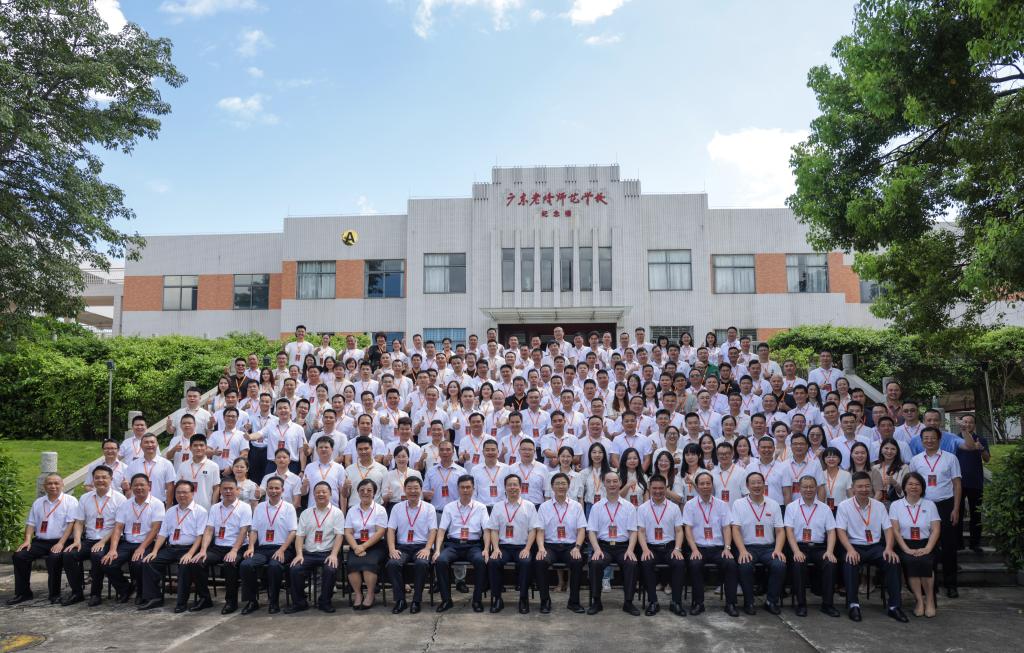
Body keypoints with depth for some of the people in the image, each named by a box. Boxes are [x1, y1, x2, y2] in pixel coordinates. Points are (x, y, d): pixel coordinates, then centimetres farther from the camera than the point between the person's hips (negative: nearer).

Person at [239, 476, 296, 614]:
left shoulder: (289, 507, 4)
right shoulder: (259, 507, 15)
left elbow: (292, 532, -2)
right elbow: (254, 530, 13)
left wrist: (281, 550, -15)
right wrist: (251, 547, -6)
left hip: (282, 549, -3)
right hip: (262, 548, 3)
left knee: (274, 566, -34)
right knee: (245, 565, -25)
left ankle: (273, 601, -13)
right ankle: (252, 600, -8)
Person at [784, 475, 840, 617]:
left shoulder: (824, 508, 12)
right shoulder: (792, 507, 7)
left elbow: (831, 531, 5)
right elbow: (789, 531, -2)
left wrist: (830, 551, -11)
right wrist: (796, 551, -17)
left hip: (819, 547, 2)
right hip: (799, 546, -2)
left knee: (831, 563, -27)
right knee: (798, 563, -32)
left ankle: (827, 604, -13)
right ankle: (801, 604, -19)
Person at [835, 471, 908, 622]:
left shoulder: (879, 506, 8)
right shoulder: (844, 506, -1)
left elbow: (888, 529, 4)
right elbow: (841, 531, -8)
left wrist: (889, 548, -14)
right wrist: (850, 550, -24)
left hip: (876, 547, 3)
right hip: (855, 546, -3)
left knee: (893, 561, -25)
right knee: (850, 563, -34)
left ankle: (895, 606, -17)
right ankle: (853, 604, -25)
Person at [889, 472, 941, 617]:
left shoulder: (930, 505, 12)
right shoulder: (896, 505, 8)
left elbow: (936, 530, 2)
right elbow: (895, 530, -1)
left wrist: (927, 549, -14)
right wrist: (907, 550, -15)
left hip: (925, 546, 1)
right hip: (905, 546, 0)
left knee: (924, 561, -31)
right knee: (910, 561, -32)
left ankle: (930, 600, -12)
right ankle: (919, 600, -17)